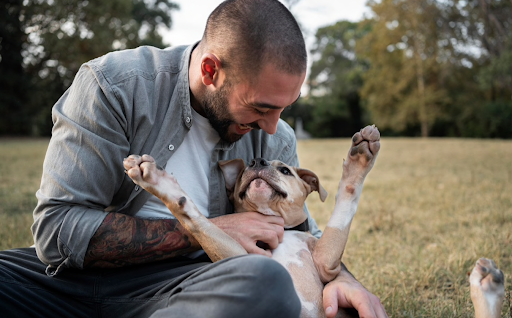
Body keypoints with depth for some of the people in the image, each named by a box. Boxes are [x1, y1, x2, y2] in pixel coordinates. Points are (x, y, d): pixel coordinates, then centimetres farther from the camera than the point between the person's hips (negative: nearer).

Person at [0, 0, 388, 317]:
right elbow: (57, 230, -15)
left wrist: (341, 277, -8)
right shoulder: (113, 85, -10)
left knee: (266, 281, -34)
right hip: (80, 274, -2)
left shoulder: (276, 140, 3)